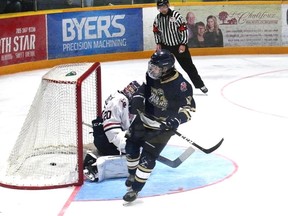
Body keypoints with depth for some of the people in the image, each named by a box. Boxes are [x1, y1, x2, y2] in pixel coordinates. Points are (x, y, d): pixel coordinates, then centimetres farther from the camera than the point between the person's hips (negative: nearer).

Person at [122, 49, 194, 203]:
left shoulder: (179, 84, -28)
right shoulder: (152, 75, -11)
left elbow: (189, 106, -20)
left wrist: (177, 120, -34)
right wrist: (138, 98, -4)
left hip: (162, 125, -6)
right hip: (144, 118, 6)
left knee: (148, 157, -9)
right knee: (131, 147, 16)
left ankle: (135, 188, 3)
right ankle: (132, 174, 44)